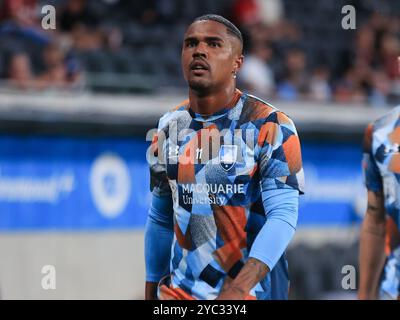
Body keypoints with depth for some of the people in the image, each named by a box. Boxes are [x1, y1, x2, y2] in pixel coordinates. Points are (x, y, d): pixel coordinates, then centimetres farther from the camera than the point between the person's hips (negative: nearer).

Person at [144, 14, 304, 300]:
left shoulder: (269, 127, -10)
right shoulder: (170, 128, 7)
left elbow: (283, 215, -18)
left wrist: (239, 288, -30)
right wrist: (151, 294, 13)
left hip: (251, 290, -4)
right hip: (178, 291, 4)